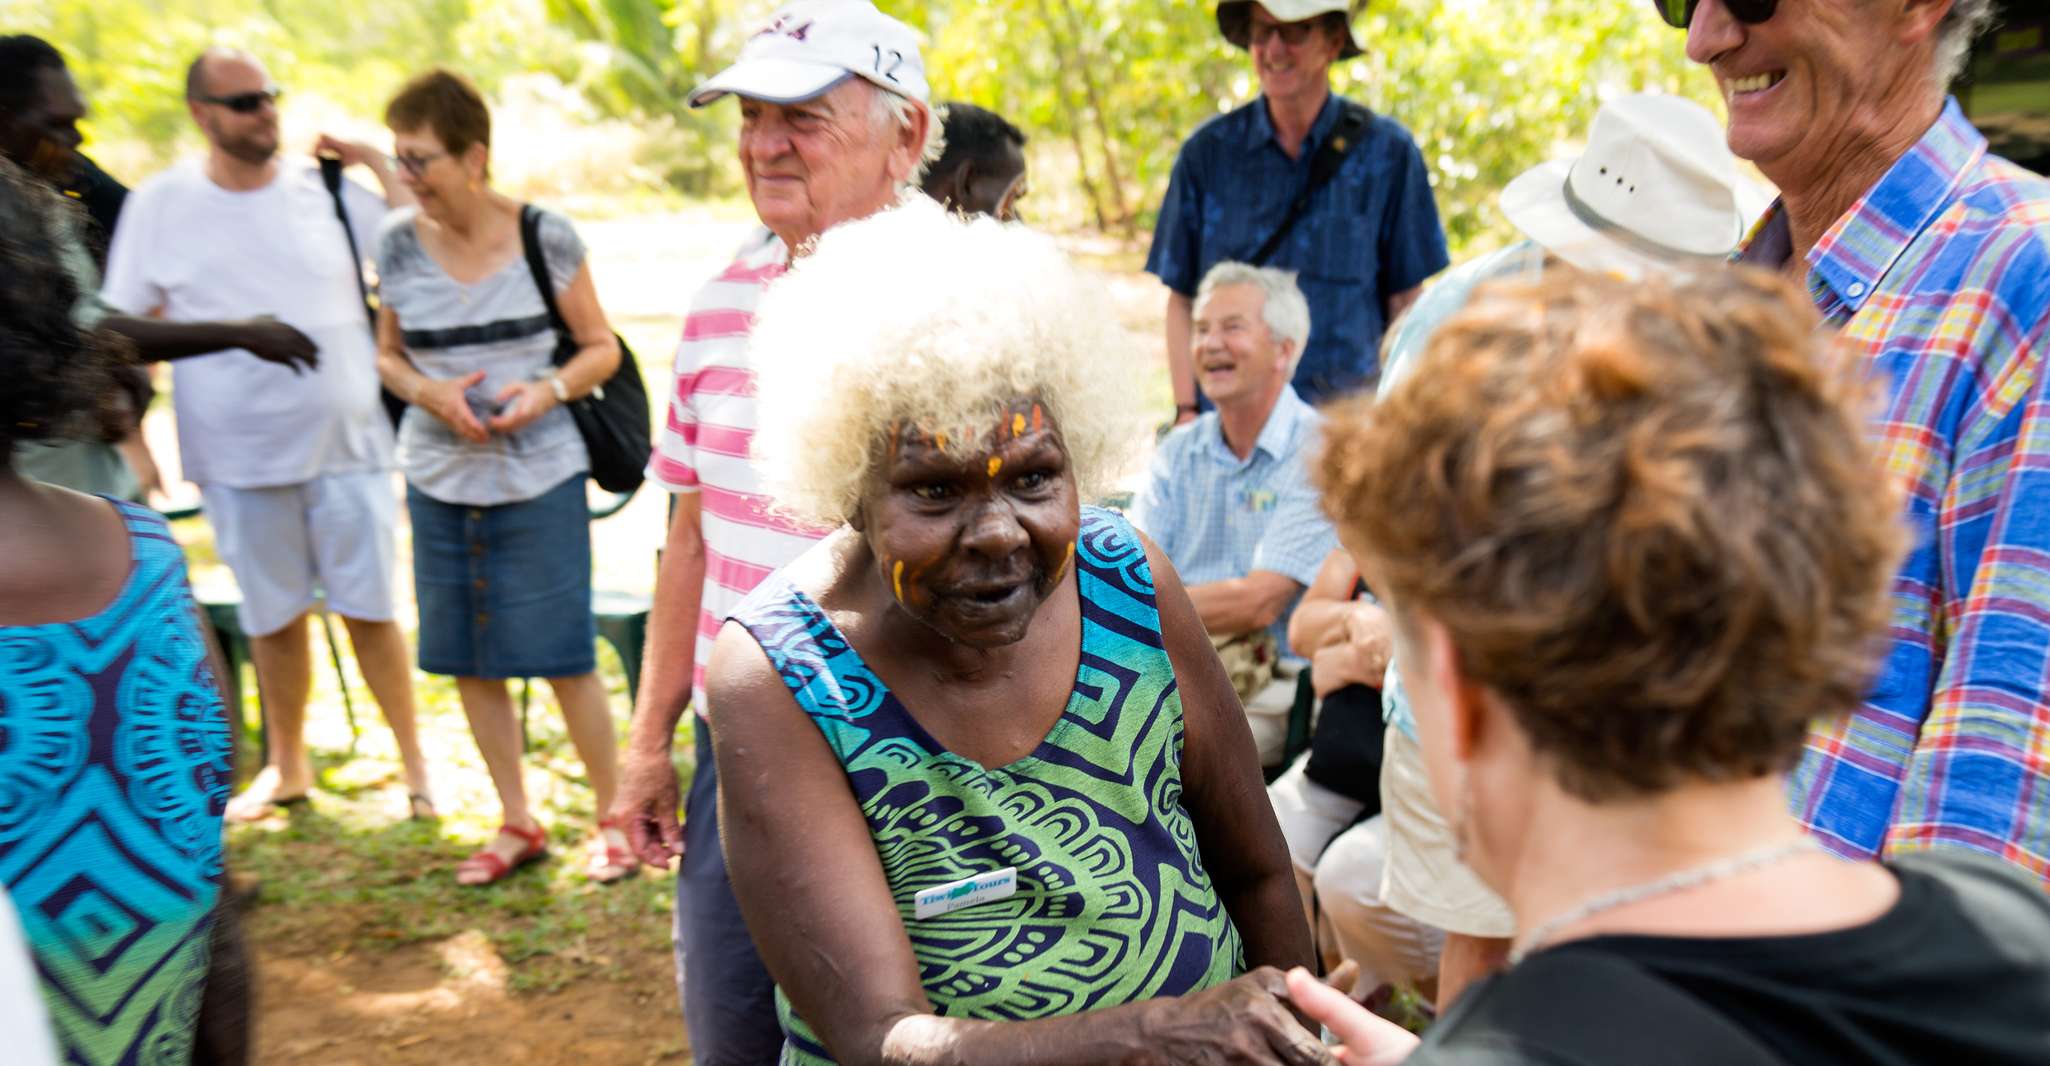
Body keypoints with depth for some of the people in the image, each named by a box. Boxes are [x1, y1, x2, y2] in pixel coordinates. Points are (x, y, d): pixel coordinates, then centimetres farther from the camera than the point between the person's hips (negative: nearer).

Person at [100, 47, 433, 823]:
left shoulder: (329, 191, 0)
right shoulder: (160, 205, 1)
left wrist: (379, 165, -9)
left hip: (347, 443, -1)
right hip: (239, 457, 1)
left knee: (369, 609, 3)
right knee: (275, 617, 12)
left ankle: (414, 763, 17)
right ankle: (287, 767, 30)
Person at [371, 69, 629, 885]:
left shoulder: (545, 236, -7)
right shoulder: (398, 242, 0)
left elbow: (602, 348, 0)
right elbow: (388, 355, 11)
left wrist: (550, 389, -19)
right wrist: (429, 392, -10)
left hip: (540, 475, -3)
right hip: (439, 477, 4)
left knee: (563, 655, 0)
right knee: (468, 659, 10)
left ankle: (614, 818, 19)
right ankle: (517, 823, 26)